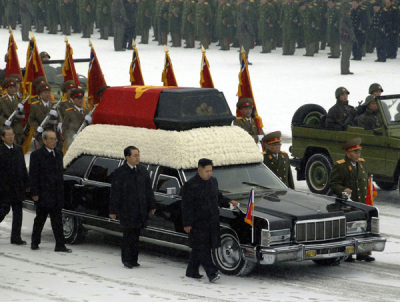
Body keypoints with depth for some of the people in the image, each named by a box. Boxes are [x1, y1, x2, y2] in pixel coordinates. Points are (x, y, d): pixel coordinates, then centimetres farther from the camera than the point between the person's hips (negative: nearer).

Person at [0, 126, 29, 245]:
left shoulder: (18, 149, 12)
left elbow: (23, 169, 16)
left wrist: (26, 184, 12)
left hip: (17, 188, 5)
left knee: (18, 212, 5)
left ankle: (16, 238, 9)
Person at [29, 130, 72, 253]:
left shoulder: (58, 154, 13)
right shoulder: (37, 155, -6)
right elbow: (33, 175, -8)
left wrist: (61, 191, 12)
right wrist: (34, 193, -13)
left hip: (57, 194, 5)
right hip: (43, 194, -5)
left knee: (57, 220, 2)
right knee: (40, 218, 5)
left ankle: (60, 245, 0)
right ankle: (35, 243, 19)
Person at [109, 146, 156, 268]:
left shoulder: (142, 170, 10)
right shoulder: (120, 173, -6)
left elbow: (148, 189, 16)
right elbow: (115, 193, -5)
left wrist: (152, 205, 14)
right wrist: (113, 211, -6)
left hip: (140, 210, 5)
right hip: (126, 210, -5)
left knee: (136, 235, 7)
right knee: (128, 235, -3)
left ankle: (133, 260, 14)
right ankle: (127, 259, 7)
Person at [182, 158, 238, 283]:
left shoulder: (213, 181, 10)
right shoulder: (190, 185, -11)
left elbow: (218, 197, 23)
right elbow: (186, 206, -11)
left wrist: (228, 202, 4)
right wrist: (187, 224, -13)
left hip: (212, 221, 7)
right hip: (198, 222, -7)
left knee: (198, 248, 14)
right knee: (203, 248, -8)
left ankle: (192, 271, 23)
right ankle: (211, 273, -14)